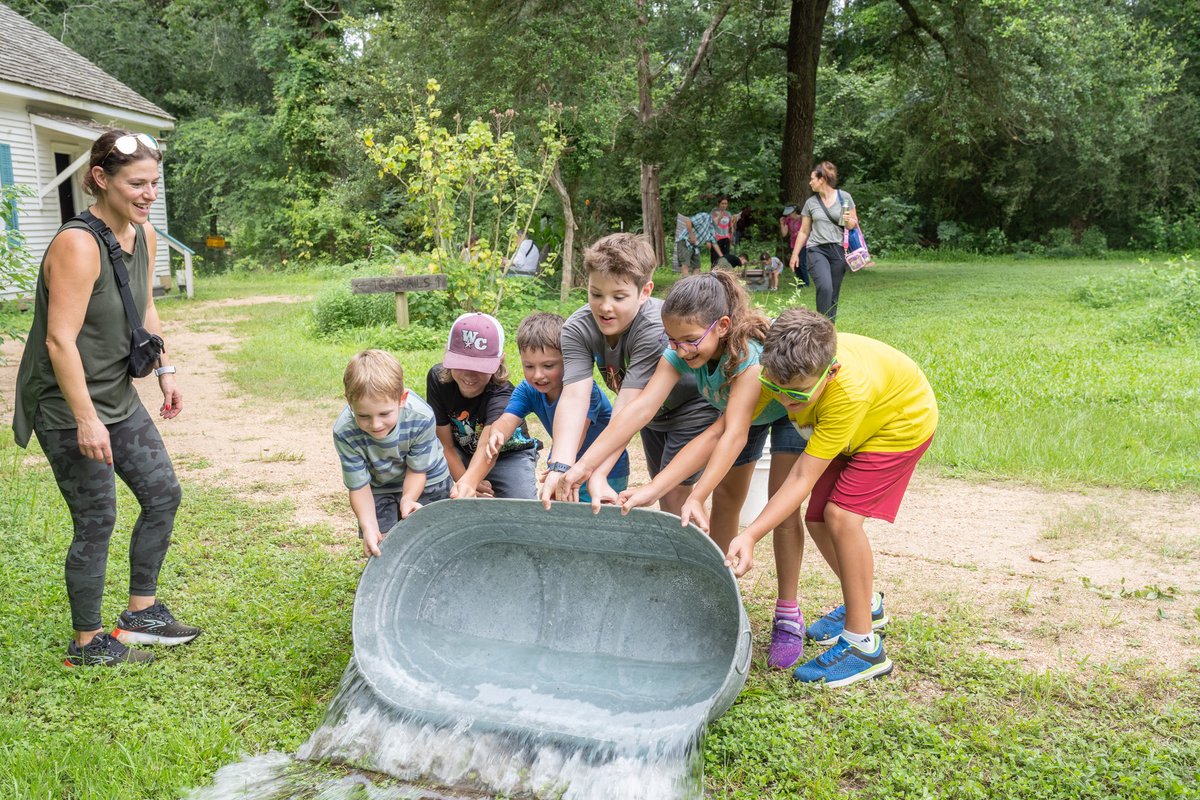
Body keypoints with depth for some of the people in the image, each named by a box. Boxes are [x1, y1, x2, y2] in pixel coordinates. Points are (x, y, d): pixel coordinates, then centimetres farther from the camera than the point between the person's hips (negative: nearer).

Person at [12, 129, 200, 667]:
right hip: (68, 408, -9)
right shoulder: (77, 245, -23)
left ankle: (141, 612, 29)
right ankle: (87, 644, 18)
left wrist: (165, 371, 13)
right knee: (97, 522, -1)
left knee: (163, 495, 13)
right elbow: (61, 340, -26)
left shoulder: (144, 235, 3)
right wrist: (86, 421, -27)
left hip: (118, 397, 9)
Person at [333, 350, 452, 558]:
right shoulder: (344, 432, -34)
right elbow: (359, 486, -23)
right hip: (379, 486, 1)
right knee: (377, 545, -6)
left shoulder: (421, 417, -36)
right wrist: (369, 527, -38)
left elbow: (417, 470, -19)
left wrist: (408, 499, -38)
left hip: (425, 481, 0)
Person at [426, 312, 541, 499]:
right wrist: (463, 481, -26)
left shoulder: (501, 396, -34)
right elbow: (446, 444, -15)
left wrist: (468, 483, -72)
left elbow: (488, 446, -53)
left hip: (509, 455, -3)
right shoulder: (437, 379, -20)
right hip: (463, 455, 3)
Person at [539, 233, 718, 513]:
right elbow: (574, 396, -37)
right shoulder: (576, 329, -25)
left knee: (675, 494, -10)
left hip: (692, 404, -5)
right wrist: (560, 466, -50)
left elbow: (629, 406, -42)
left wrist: (597, 474, -47)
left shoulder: (656, 329, -39)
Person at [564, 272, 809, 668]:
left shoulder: (751, 352, -44)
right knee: (725, 496, 6)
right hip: (739, 408, 6)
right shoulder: (679, 353, -28)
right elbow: (640, 408, -38)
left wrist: (697, 497, -61)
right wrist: (582, 465, -48)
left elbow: (734, 433, -51)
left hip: (790, 407, -5)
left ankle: (788, 615, -1)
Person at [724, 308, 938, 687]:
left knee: (841, 514, -21)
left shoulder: (850, 390, -44)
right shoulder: (782, 371, -30)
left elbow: (803, 478, -41)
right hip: (851, 429, 6)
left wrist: (751, 534, -48)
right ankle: (866, 604, 28)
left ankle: (863, 644, -10)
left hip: (902, 421, -6)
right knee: (817, 518, 2)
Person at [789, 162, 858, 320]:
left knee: (833, 295, 3)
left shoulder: (844, 197, 4)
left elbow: (854, 224, 12)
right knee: (825, 287, -23)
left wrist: (848, 221, -11)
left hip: (838, 250, 1)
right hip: (817, 249, -1)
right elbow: (804, 231, 15)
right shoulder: (811, 202, 8)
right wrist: (795, 254, 14)